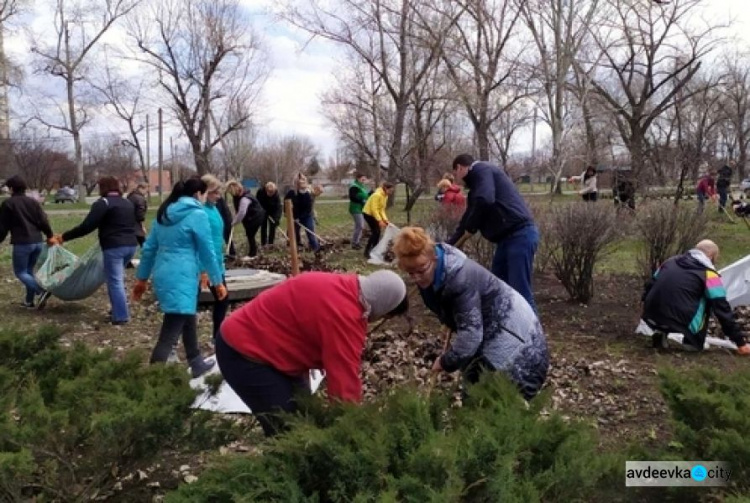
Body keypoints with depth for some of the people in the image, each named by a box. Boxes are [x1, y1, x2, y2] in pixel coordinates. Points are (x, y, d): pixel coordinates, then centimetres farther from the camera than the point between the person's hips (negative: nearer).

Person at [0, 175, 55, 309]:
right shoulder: (33, 201, 11)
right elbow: (44, 221, 7)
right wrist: (49, 236, 15)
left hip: (22, 243, -6)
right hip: (38, 242, 6)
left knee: (20, 272, 3)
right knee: (29, 270, 19)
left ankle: (41, 291, -18)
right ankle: (29, 301, 19)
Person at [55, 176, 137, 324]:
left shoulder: (103, 203, -6)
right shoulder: (128, 203, 18)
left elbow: (86, 226, -12)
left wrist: (64, 237, -6)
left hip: (114, 247, -8)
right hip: (130, 245, 8)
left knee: (115, 282, -2)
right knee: (117, 279, 19)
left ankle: (121, 316, -1)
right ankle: (119, 311, 22)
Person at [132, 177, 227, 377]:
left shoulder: (164, 213, 14)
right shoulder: (197, 214, -9)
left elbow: (149, 247, 15)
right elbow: (207, 251, -7)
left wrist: (142, 278, 21)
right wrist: (218, 281, 1)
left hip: (163, 275, 9)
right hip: (181, 278, -9)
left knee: (188, 319, 25)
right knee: (169, 335, -8)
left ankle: (196, 364, 40)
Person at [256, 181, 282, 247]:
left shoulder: (276, 194, -31)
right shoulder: (260, 191, -29)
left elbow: (278, 207, -35)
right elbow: (257, 202, -12)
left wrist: (277, 218, -45)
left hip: (272, 212, 0)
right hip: (262, 211, 0)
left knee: (272, 226, -3)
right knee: (263, 226, 1)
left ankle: (271, 243, 7)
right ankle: (263, 243, 9)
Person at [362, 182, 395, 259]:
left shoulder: (385, 196, 3)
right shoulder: (377, 195, -26)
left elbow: (382, 209, 6)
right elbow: (374, 209, -28)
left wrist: (385, 219, -5)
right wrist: (380, 221, -30)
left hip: (374, 214, 9)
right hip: (368, 213, -9)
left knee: (377, 232, 7)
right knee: (375, 232, -12)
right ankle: (367, 252, -8)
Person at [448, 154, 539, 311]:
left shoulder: (480, 169, -4)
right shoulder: (477, 178, 25)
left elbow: (485, 200, -24)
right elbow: (467, 218, 30)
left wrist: (470, 228, -9)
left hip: (520, 236, -10)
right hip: (508, 238, 10)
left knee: (521, 293, -8)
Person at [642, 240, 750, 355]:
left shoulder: (671, 261, 18)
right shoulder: (709, 274, 3)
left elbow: (650, 286, 27)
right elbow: (723, 310, 3)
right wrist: (740, 342, 10)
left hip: (652, 318, 5)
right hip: (681, 322, -5)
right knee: (707, 300, 18)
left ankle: (660, 332, 13)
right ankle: (693, 343, 11)